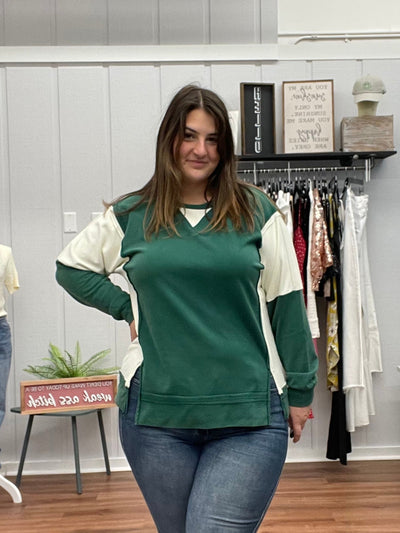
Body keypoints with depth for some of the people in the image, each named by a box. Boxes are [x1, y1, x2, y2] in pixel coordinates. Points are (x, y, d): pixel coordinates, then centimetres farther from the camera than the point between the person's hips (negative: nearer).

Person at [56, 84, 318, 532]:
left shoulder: (256, 212, 1)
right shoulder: (131, 215, 5)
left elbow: (286, 305, 4)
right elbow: (71, 266, 17)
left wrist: (299, 391, 7)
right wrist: (126, 308, 5)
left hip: (249, 415, -1)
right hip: (155, 414, 2)